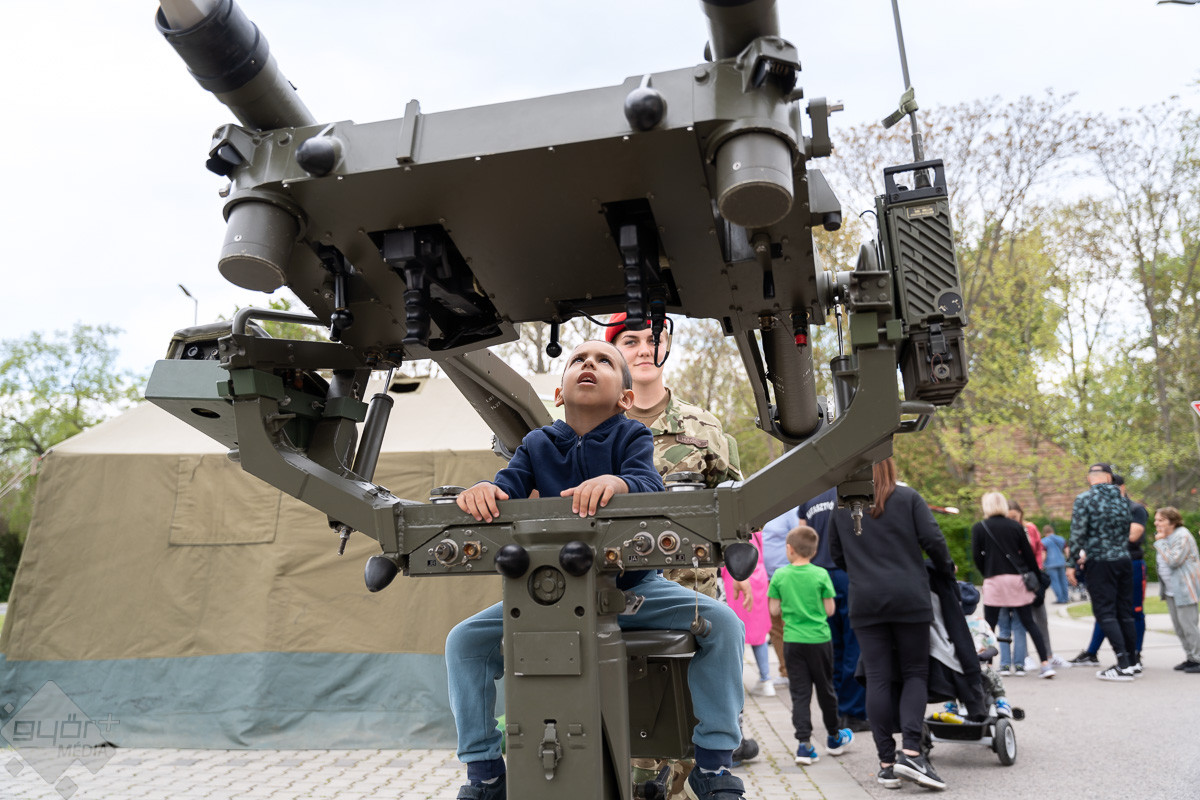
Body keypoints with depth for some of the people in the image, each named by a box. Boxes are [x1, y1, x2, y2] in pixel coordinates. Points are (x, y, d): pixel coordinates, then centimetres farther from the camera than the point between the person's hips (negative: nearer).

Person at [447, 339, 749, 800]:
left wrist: (617, 482, -47)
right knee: (465, 641, -12)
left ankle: (712, 762, -4)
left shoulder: (632, 437, -2)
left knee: (721, 622, -22)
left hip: (632, 585, -1)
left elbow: (649, 483, -23)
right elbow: (508, 486, -10)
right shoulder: (538, 445, 6)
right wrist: (482, 490, -36)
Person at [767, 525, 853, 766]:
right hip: (819, 639, 0)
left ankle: (804, 743, -3)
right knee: (825, 689, 15)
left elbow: (774, 610, -3)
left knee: (799, 693, 5)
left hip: (792, 641, 0)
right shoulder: (821, 574, -8)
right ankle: (834, 738, 33)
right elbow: (829, 610, -6)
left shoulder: (779, 575, -6)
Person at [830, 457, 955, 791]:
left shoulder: (842, 507, 9)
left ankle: (887, 762, 5)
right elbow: (933, 539, -3)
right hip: (910, 599, -1)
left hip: (865, 603, 1)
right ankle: (910, 751, -6)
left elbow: (836, 554, 15)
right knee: (915, 673, 8)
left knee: (878, 679, 4)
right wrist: (947, 570, 15)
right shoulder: (908, 498, 3)